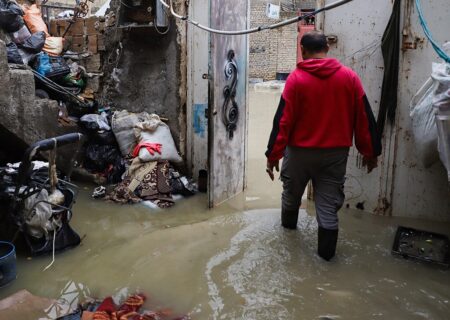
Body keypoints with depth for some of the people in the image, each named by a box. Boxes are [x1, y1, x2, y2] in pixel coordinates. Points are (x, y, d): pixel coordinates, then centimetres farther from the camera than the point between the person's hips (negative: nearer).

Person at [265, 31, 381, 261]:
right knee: (329, 201, 10)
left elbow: (283, 120, -14)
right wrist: (370, 151, 8)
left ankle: (288, 222, 47)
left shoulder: (296, 78, -11)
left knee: (292, 191, 23)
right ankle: (326, 250, 15)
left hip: (301, 151, -1)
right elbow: (364, 118, -1)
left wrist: (273, 155, -9)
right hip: (336, 152, 2)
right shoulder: (350, 77, -3)